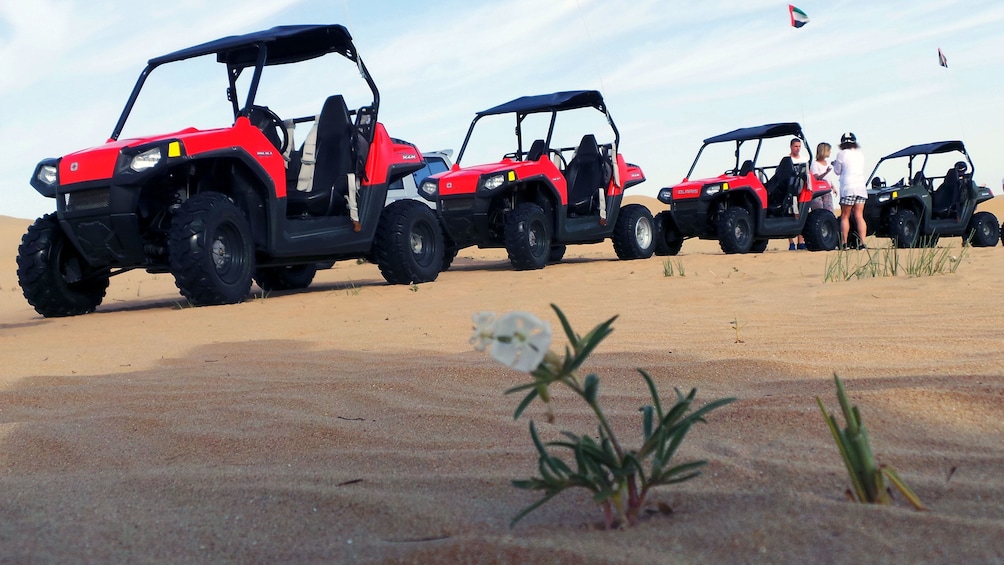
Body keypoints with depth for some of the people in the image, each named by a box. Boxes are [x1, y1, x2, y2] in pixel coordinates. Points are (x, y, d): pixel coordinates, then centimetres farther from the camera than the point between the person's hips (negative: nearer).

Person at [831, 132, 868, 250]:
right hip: (861, 188, 5)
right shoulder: (860, 154, 12)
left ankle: (844, 243, 1)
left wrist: (835, 163, 25)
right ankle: (862, 243, -4)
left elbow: (837, 171, 6)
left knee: (845, 216, 3)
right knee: (859, 216, 4)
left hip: (848, 188, -4)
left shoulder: (842, 154, -3)